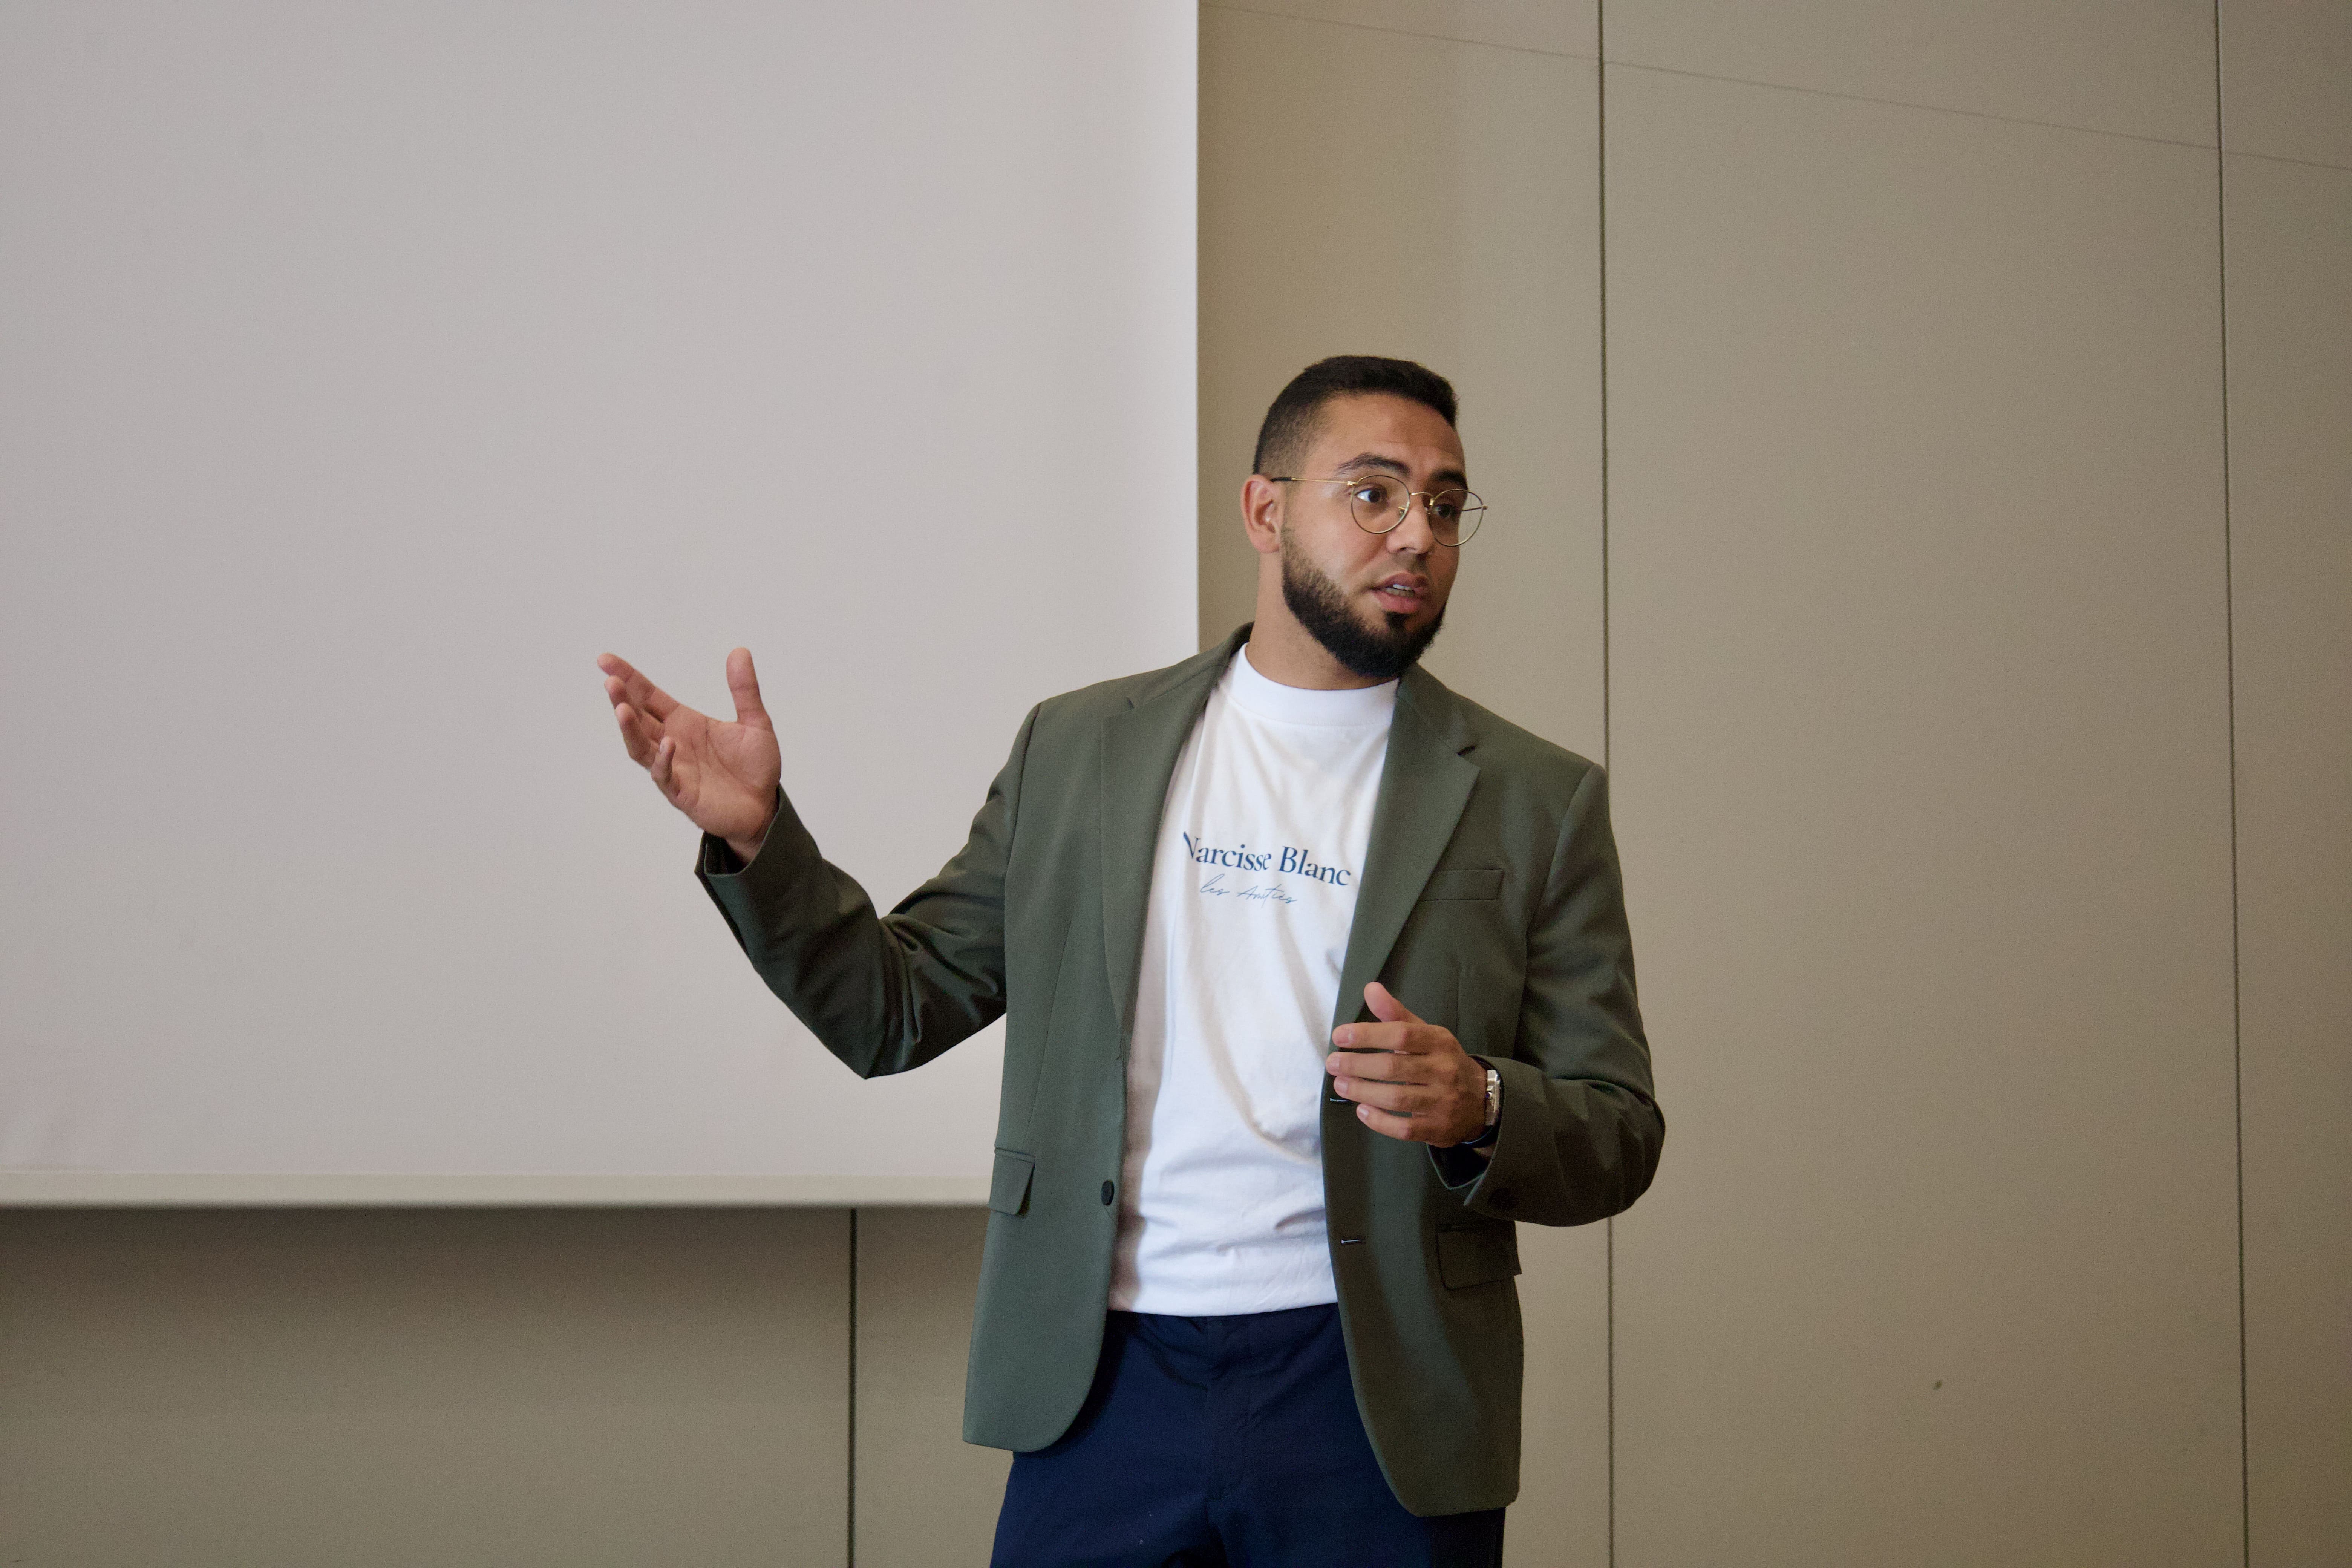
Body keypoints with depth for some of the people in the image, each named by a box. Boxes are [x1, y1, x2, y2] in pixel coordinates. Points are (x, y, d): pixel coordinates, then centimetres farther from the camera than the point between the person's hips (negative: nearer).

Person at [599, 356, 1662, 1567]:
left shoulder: (1536, 801, 3)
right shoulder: (1078, 749, 9)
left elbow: (1618, 1138, 3)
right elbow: (897, 1009, 9)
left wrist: (1478, 1108, -19)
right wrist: (757, 837, -5)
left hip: (1377, 1404, -1)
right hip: (1105, 1384, 1)